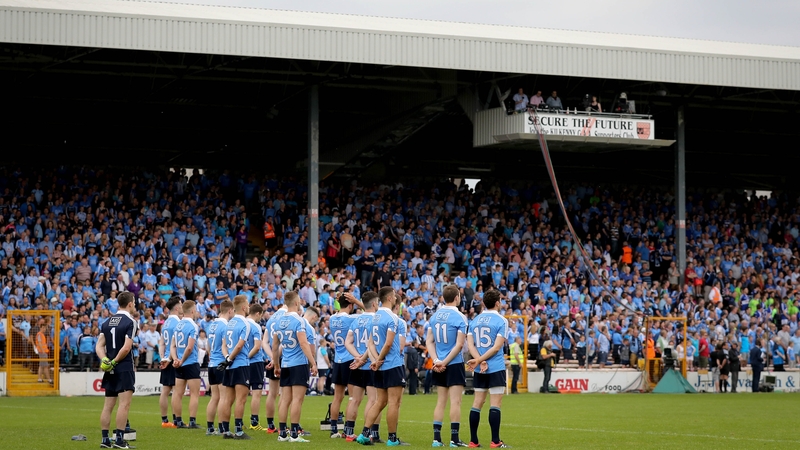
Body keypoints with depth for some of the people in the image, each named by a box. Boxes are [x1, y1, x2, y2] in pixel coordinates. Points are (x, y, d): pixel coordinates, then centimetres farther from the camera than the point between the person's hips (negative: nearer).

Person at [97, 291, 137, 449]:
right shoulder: (130, 322, -10)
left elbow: (99, 345, 6)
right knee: (124, 403, -7)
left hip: (110, 370, 7)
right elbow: (126, 348, -17)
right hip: (124, 368, -7)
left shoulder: (107, 322, 11)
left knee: (108, 405, 10)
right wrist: (114, 362, -7)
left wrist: (105, 360, -7)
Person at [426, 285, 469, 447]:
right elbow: (459, 345, -15)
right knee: (455, 402, -3)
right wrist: (445, 362, -11)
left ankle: (436, 438, 8)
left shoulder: (435, 316, 6)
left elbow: (429, 341, 4)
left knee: (440, 402, 10)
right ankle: (454, 439, -4)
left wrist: (436, 360, -4)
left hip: (439, 366, 5)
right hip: (454, 364, -5)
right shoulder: (459, 317, -11)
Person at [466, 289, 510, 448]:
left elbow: (470, 344, 1)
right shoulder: (501, 320, -7)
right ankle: (495, 442, -5)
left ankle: (473, 441, 9)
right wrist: (479, 360, -12)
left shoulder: (474, 320, 9)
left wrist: (480, 361, -8)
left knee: (477, 403, 8)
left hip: (479, 370, 5)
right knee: (495, 405, -4)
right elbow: (497, 347, -14)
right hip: (496, 368, -5)